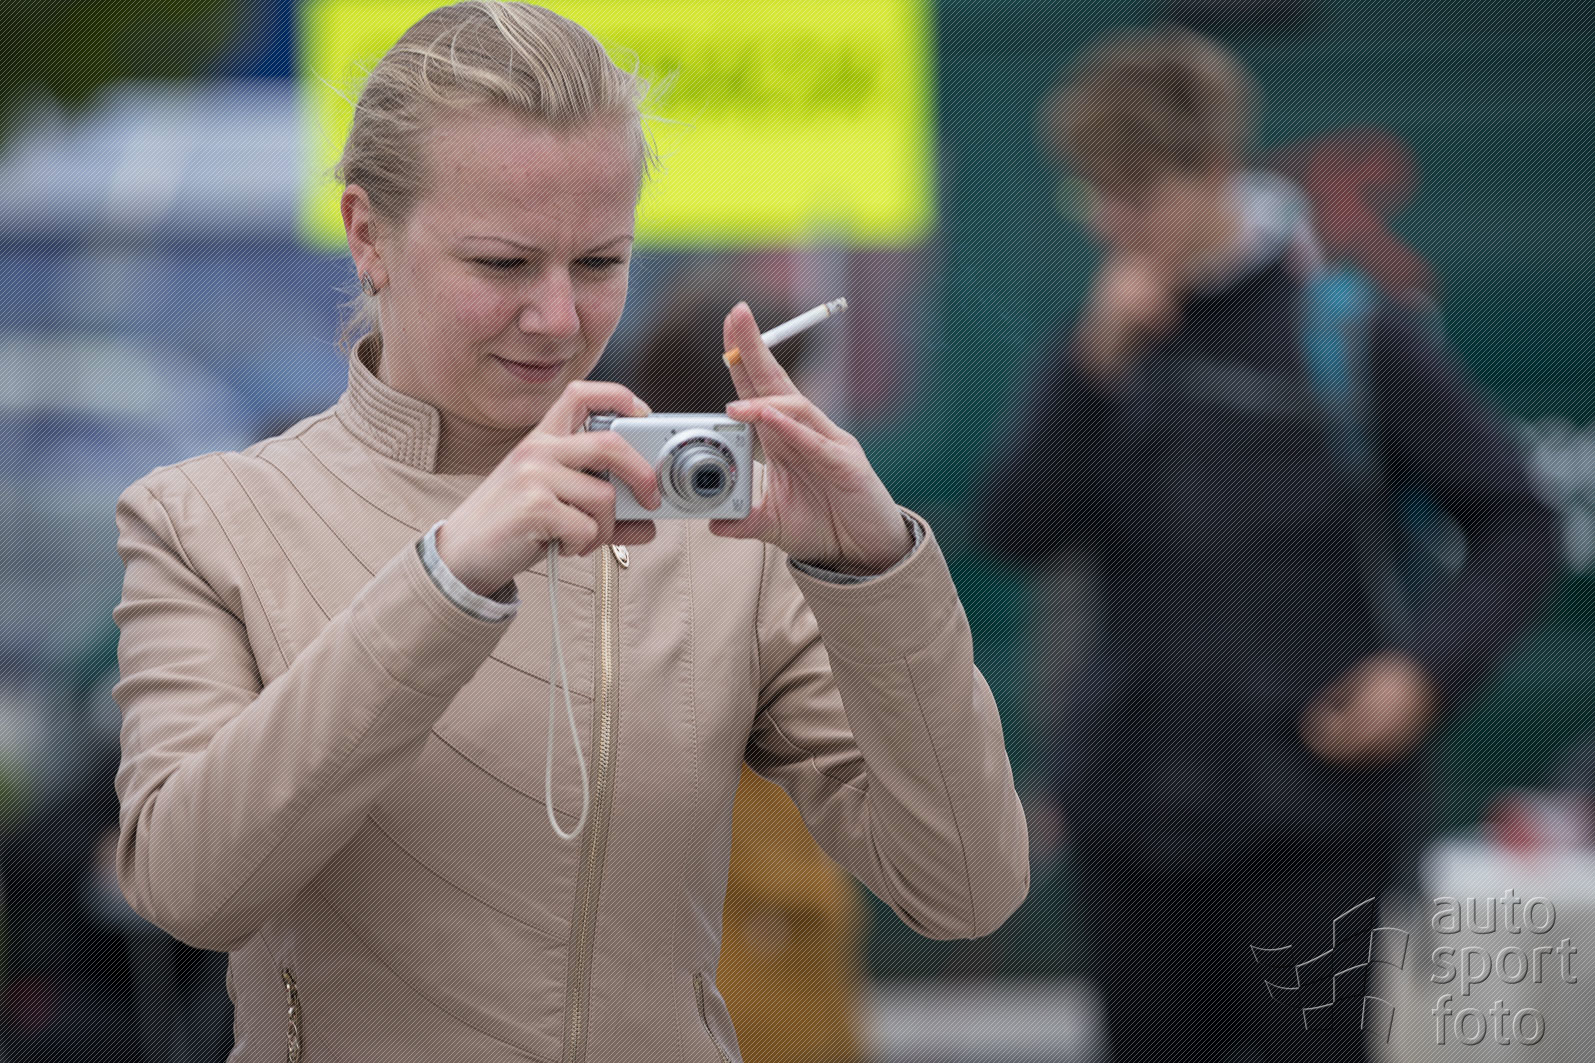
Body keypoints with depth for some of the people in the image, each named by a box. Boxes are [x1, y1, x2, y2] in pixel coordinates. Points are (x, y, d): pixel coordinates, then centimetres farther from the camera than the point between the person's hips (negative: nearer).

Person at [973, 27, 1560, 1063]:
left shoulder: (1357, 330, -5)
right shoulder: (1113, 335, 6)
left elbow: (1517, 526, -1)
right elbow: (1017, 529, -4)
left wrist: (1428, 666, -15)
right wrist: (1095, 366, -14)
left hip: (1311, 816, -4)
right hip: (1133, 808, 4)